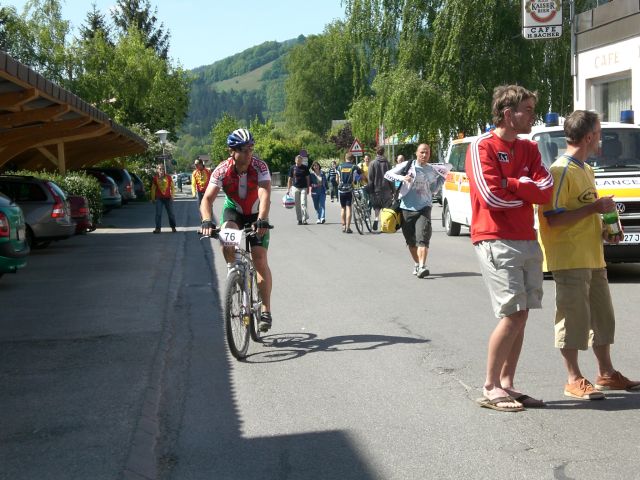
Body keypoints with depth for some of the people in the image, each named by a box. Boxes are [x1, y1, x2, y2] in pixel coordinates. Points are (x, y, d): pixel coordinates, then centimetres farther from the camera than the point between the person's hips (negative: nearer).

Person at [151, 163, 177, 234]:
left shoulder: (168, 177, 0)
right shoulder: (155, 178, 0)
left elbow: (172, 187, 6)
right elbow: (153, 189, 7)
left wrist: (172, 196, 1)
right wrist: (153, 198, 7)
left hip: (168, 198, 0)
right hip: (159, 198, 0)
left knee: (171, 213, 6)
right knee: (158, 214, -5)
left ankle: (173, 227, 18)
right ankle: (158, 228, -1)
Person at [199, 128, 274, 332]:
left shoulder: (260, 167, -26)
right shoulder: (222, 170, -24)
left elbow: (265, 195, -38)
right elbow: (207, 199, -29)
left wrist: (262, 220, -54)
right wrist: (207, 221, -48)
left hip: (256, 214, -1)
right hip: (233, 210, 1)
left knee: (260, 260, -11)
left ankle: (266, 311, -6)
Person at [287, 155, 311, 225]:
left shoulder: (305, 168, 3)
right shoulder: (292, 168, 4)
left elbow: (307, 178, 7)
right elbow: (290, 179, 9)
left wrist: (308, 188, 3)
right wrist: (288, 189, 5)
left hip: (303, 188, -1)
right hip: (295, 187, 1)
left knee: (303, 203, -10)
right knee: (297, 205, 4)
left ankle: (304, 219, -11)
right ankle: (299, 220, 11)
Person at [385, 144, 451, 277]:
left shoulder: (432, 170, 10)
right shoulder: (407, 166, 1)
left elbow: (433, 188, 23)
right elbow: (387, 174, -1)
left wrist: (443, 176, 11)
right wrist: (401, 178, -14)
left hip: (424, 207, 0)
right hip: (407, 207, 0)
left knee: (423, 238, -16)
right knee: (411, 240, 9)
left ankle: (422, 267, -23)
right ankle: (416, 264, 27)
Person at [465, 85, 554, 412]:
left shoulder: (529, 149, 14)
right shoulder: (483, 147, -7)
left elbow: (546, 190, 1)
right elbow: (491, 195, -18)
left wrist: (509, 183, -11)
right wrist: (527, 194, -2)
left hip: (527, 241, 7)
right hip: (496, 241, -7)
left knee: (521, 315, 7)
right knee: (512, 315, -10)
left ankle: (506, 385, 14)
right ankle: (490, 388, 0)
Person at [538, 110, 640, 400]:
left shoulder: (586, 170, 16)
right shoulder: (561, 171, -14)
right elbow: (552, 220, -21)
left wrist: (604, 233, 9)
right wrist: (594, 207, -19)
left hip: (593, 257, 10)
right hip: (569, 259, -10)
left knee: (602, 316, 15)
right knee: (574, 318, -4)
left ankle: (606, 373, 26)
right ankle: (574, 380, 6)